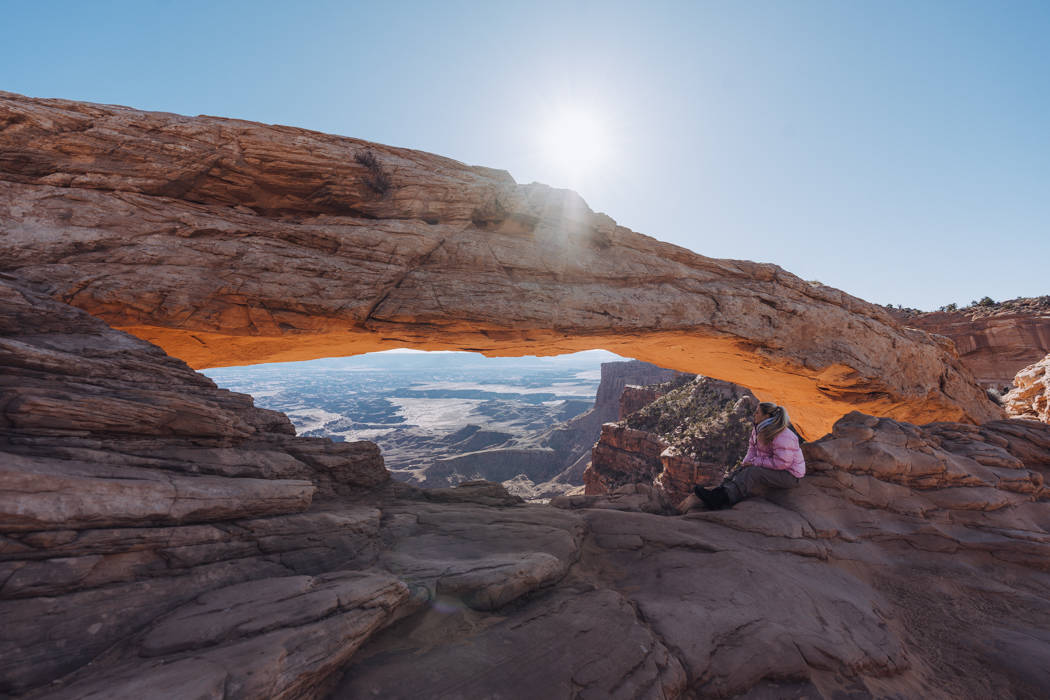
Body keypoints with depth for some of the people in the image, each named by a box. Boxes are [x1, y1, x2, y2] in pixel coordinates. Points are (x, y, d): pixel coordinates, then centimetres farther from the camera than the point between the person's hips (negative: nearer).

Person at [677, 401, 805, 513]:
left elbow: (782, 463, -28)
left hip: (788, 474, -8)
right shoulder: (759, 429, 4)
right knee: (743, 471, -12)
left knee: (752, 473, -29)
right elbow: (753, 446, 16)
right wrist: (747, 462, -2)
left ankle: (721, 498, -38)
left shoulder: (782, 436, -26)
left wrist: (755, 462, -20)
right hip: (772, 468, 9)